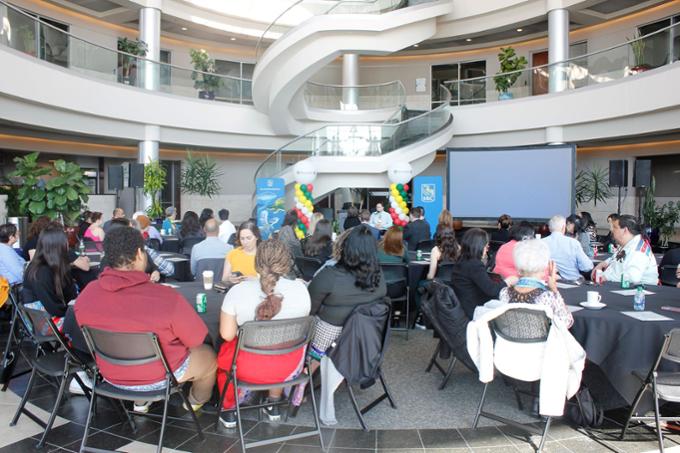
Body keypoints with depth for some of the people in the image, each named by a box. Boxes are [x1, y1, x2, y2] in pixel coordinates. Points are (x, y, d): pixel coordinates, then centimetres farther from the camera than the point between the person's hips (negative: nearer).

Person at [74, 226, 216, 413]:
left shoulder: (86, 295, -16)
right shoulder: (167, 297, -33)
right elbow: (196, 339, -18)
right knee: (208, 355, 24)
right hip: (159, 377, -4)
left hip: (110, 375, 5)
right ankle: (196, 402, 47)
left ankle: (140, 401, 41)